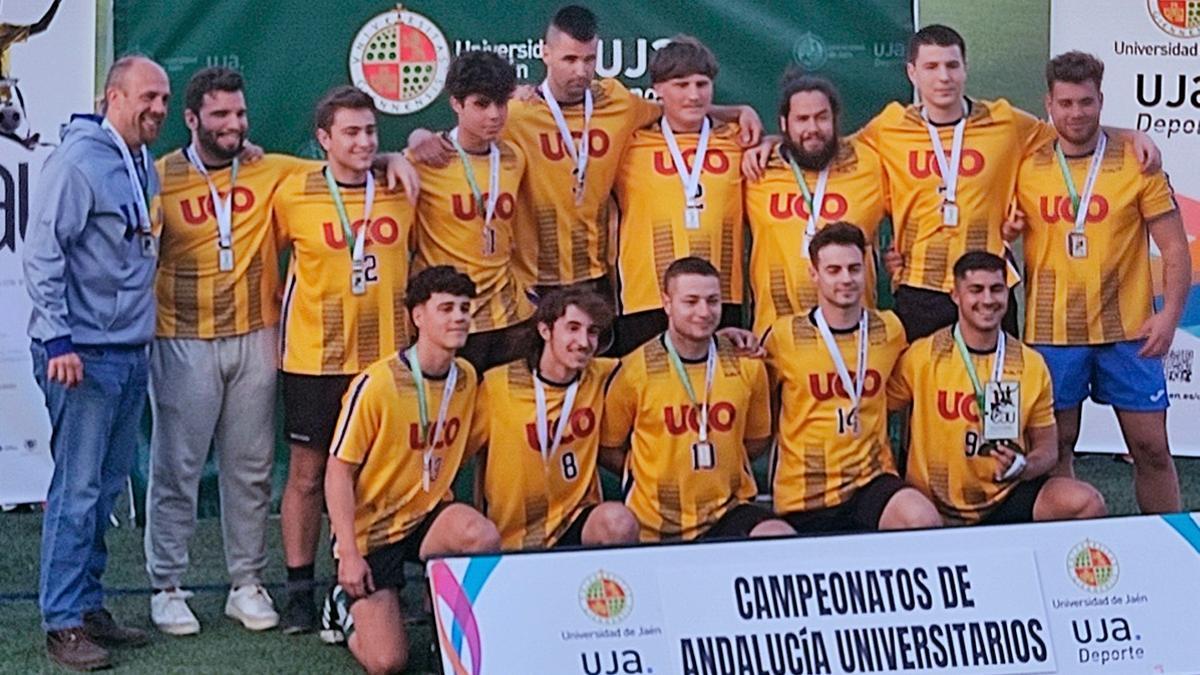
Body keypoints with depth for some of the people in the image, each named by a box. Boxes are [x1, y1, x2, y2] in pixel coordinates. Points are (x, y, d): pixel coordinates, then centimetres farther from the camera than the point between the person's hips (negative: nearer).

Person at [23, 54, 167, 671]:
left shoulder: (144, 168, 14)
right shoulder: (79, 160, -12)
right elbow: (43, 253, -16)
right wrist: (58, 339, -20)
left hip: (130, 352, 9)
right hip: (82, 354, -9)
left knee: (108, 485, 13)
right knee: (78, 487, -6)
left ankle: (88, 605, 22)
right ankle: (63, 623, 1)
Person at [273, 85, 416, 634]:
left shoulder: (402, 189, 2)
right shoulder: (293, 193, -5)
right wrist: (271, 329, 6)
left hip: (388, 356, 2)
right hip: (315, 358, -2)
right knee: (307, 472, 4)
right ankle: (300, 589, 13)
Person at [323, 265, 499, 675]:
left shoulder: (466, 378, 1)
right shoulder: (376, 384, -17)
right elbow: (339, 471, -13)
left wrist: (455, 520, 7)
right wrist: (349, 553, -17)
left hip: (429, 517, 4)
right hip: (372, 528, -4)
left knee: (484, 538, -32)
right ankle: (349, 602, 21)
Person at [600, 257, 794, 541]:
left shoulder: (747, 365, 2)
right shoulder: (634, 371, -6)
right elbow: (607, 449, 5)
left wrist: (715, 470, 6)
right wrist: (656, 476, -3)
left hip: (728, 510, 2)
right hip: (656, 525, -1)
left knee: (783, 540, -27)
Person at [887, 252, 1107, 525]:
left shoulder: (1032, 364, 5)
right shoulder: (921, 357, -3)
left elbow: (1047, 449, 10)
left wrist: (1021, 466, -13)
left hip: (1006, 498, 2)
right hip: (936, 507, -2)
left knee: (1087, 503, -23)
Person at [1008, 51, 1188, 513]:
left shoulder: (1136, 163, -1)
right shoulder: (1025, 167, 2)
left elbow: (1175, 246, 0)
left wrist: (1170, 314, -11)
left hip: (1127, 330, -1)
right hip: (1050, 331, 1)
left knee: (1151, 446, 2)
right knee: (1054, 448, 6)